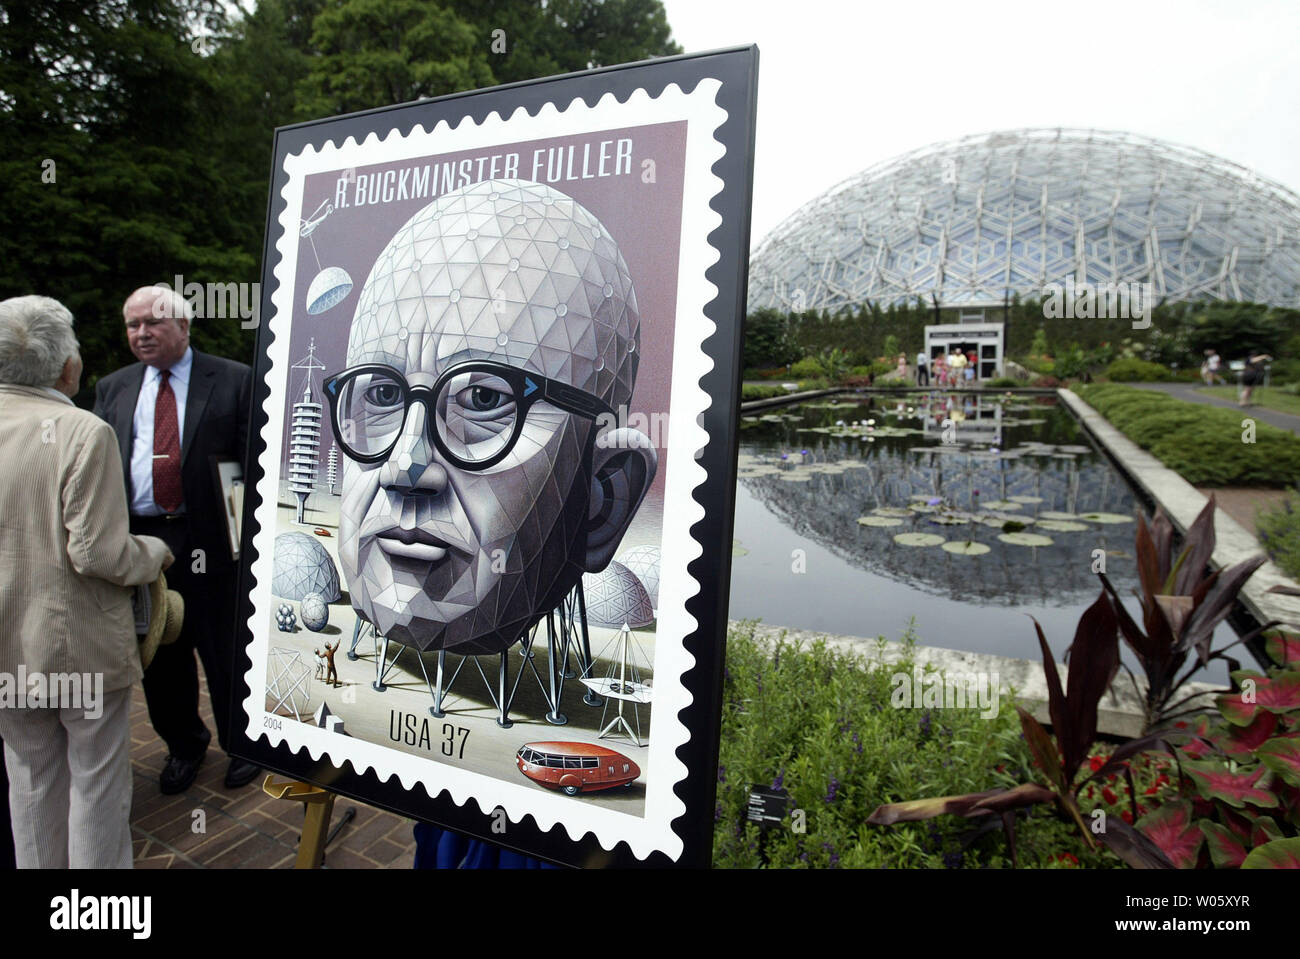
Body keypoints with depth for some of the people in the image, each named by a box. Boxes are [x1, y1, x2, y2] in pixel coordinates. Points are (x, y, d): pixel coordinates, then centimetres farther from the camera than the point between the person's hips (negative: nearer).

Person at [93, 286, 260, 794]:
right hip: (139, 541, 4)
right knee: (160, 655, 16)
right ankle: (183, 744, 38)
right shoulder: (112, 389, 12)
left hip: (211, 540, -4)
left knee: (226, 652, 8)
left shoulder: (235, 380, -1)